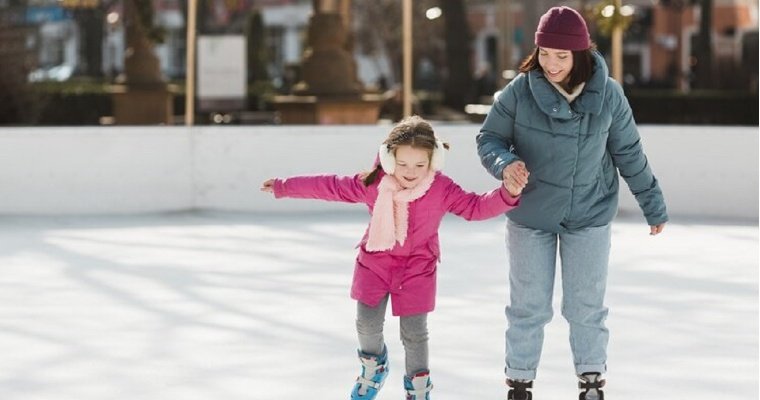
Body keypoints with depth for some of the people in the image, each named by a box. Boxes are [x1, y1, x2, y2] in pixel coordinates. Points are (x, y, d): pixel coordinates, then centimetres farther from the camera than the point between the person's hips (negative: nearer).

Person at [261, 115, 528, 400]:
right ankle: (373, 368, 37)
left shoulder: (442, 190, -19)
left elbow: (475, 206, -19)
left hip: (417, 268, -2)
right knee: (367, 324, 6)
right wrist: (283, 187, 0)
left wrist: (508, 193, -37)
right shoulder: (372, 184, -16)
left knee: (414, 333, -1)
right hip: (375, 262, 2)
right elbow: (329, 187, -6)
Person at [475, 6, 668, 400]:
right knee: (528, 307, 8)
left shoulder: (607, 94, -12)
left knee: (586, 305, 9)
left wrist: (653, 204, 8)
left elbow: (629, 153, 0)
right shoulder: (520, 91, -17)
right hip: (531, 214, -1)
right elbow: (488, 139, -6)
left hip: (589, 216, 1)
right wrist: (505, 163, -28)